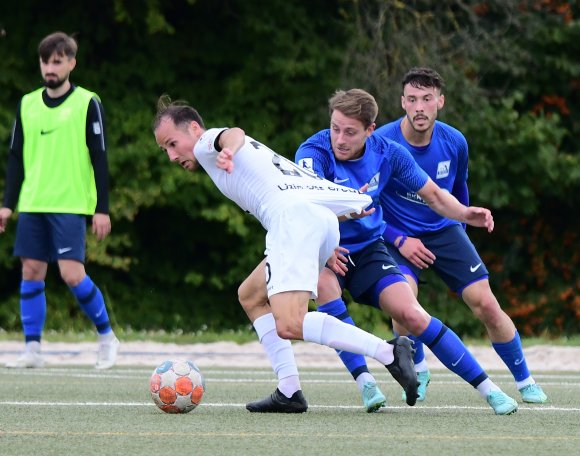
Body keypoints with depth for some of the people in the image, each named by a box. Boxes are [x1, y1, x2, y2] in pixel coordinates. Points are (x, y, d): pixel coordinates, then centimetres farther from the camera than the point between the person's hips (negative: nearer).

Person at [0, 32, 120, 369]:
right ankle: (33, 351, 5)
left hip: (71, 205, -5)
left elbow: (100, 159, -2)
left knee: (72, 273, -13)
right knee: (32, 273, 1)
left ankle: (107, 336, 6)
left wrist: (102, 209, -7)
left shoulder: (87, 104, -1)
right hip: (33, 204, 5)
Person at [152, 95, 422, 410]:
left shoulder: (207, 143, 13)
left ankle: (389, 353, -30)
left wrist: (229, 149, -36)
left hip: (294, 216, -10)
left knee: (288, 326, -20)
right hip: (326, 218, 10)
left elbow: (233, 134, -13)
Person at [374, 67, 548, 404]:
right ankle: (418, 371, 0)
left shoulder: (455, 143, -8)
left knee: (486, 304, -7)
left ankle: (524, 381, 12)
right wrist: (399, 240, -19)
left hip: (444, 231, 3)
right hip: (398, 236, -3)